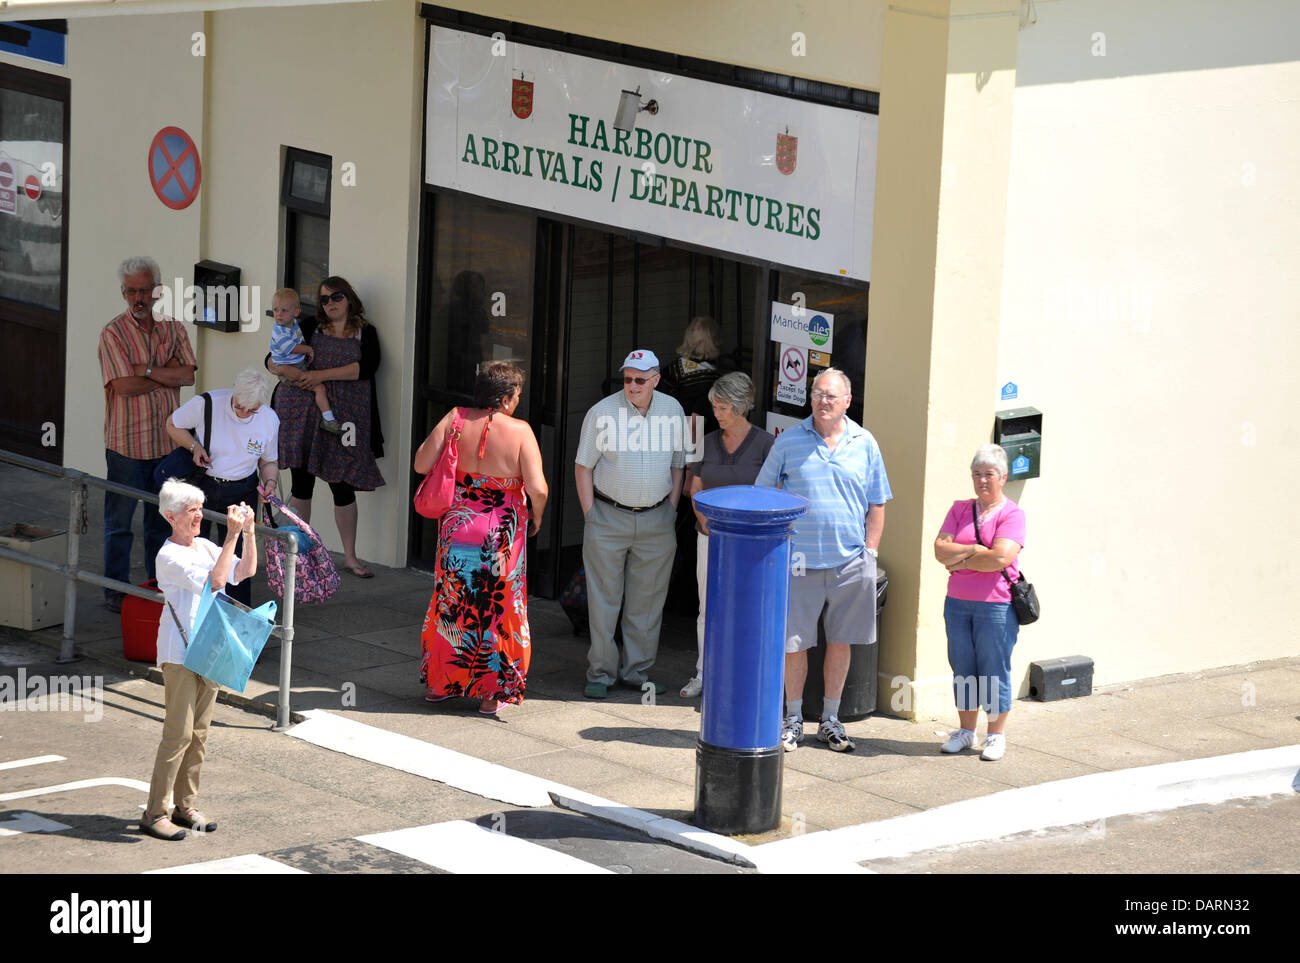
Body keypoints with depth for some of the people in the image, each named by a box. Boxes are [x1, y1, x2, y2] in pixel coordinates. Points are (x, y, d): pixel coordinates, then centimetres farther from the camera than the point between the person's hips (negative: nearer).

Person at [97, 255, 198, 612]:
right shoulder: (113, 333, -8)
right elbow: (124, 386, -18)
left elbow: (188, 375, -5)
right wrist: (166, 374, -9)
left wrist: (146, 370, -15)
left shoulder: (173, 329, 7)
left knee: (161, 519, 13)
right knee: (119, 520, 3)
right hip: (126, 442, -4)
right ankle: (116, 591, 11)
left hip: (167, 440, 4)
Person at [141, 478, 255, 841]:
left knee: (199, 733, 11)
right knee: (179, 733, -9)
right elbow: (214, 580, -25)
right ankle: (155, 813, -5)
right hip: (179, 653, -8)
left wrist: (249, 531, 2)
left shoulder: (205, 547, 11)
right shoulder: (169, 556, -14)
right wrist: (232, 535, -25)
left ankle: (185, 806, 19)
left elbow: (246, 571, 13)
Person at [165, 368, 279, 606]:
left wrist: (270, 481, -12)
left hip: (242, 492, 1)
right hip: (199, 486, -1)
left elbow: (268, 461, 9)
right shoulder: (205, 404, -16)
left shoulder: (269, 420, -6)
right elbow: (172, 425, 0)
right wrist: (194, 446, -16)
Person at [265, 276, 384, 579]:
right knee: (301, 484, 3)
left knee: (343, 486, -1)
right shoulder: (310, 328, 9)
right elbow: (272, 360, 8)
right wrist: (285, 370, -16)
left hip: (341, 415, -1)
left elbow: (366, 367, -12)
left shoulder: (365, 333, 7)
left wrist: (322, 375, -18)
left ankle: (350, 556, 12)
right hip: (301, 414, 1)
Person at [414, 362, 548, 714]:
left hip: (456, 527, 3)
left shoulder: (455, 419, -6)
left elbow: (421, 464, -5)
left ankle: (439, 683, 25)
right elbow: (537, 489, -18)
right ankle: (491, 693, 12)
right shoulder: (519, 431, -14)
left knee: (450, 603, 16)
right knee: (497, 609, 9)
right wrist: (536, 517, 3)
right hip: (500, 534, -3)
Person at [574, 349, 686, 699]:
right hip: (609, 516, -3)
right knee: (603, 598, -1)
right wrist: (590, 514, -6)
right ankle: (601, 673, 6)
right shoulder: (603, 412, -6)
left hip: (655, 522, 3)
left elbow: (678, 463, 14)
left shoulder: (672, 411, 4)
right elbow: (583, 466, -1)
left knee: (647, 600, 6)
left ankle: (636, 670, 16)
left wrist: (671, 510, 8)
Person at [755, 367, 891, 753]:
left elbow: (876, 505, 9)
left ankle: (830, 720, 21)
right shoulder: (789, 441, 1)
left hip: (850, 562, 1)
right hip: (800, 561, -1)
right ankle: (793, 719, 15)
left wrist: (869, 552, 1)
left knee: (840, 642, 9)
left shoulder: (865, 444, 4)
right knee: (793, 643, 1)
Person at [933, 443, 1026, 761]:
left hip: (996, 604, -5)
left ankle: (996, 735, 9)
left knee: (994, 670, 0)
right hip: (958, 601, 5)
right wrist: (974, 550, -13)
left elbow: (1000, 558, -18)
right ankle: (966, 731, 21)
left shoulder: (1011, 514, -5)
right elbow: (940, 549, 0)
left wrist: (960, 560, -8)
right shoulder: (960, 509, 11)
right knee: (963, 668, 10)